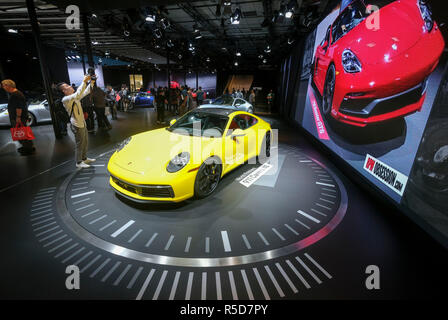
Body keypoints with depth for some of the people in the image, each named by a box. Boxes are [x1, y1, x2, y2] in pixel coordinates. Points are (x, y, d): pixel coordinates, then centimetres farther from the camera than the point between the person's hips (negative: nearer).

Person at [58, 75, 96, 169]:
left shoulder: (75, 97, 10)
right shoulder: (65, 99, -17)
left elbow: (85, 92, 15)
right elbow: (77, 95, -34)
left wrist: (91, 83, 0)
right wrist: (84, 82, -32)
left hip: (82, 123, 9)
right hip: (77, 125, -9)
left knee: (85, 142, 18)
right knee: (80, 144, -1)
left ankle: (84, 158, 33)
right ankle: (79, 163, 12)